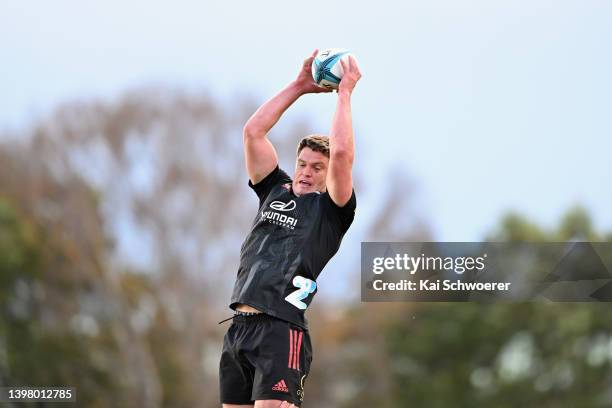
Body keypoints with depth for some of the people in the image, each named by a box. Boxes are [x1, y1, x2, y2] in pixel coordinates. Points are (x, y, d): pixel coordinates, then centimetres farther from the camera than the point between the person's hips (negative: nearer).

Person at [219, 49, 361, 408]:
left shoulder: (330, 209, 5)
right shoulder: (275, 191, 21)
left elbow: (341, 154, -11)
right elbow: (254, 132, 16)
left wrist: (345, 93, -1)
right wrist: (299, 86, 15)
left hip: (281, 330, -7)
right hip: (239, 325, 7)